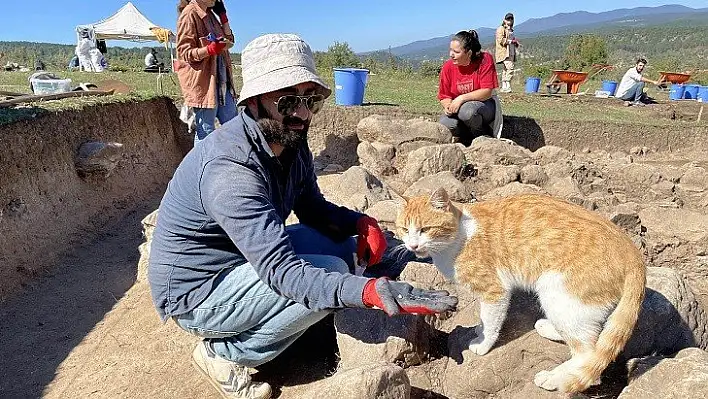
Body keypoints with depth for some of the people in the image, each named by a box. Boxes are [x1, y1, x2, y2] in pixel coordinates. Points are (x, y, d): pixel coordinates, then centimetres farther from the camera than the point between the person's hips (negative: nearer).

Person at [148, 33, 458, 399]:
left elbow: (313, 208, 6)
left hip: (247, 258, 8)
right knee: (330, 273, -22)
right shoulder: (230, 168, -33)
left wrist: (360, 222, -13)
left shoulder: (290, 140, -6)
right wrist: (372, 292, -48)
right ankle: (224, 354, -3)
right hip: (195, 293, -8)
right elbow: (282, 272, -38)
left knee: (347, 240, 0)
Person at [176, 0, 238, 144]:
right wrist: (210, 49, -29)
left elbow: (229, 41, 20)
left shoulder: (209, 14, 14)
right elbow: (184, 53, -14)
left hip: (221, 80, 9)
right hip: (202, 82, -9)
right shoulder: (190, 14, -10)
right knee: (205, 132, -5)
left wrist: (222, 15, 9)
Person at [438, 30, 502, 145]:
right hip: (457, 107, 3)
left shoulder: (485, 59, -15)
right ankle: (468, 138, 3)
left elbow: (487, 92, -20)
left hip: (484, 106, -3)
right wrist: (447, 106, -22)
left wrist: (462, 98, -29)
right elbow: (444, 97, 2)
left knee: (467, 110, -37)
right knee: (445, 123, -29)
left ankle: (482, 136, -5)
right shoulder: (448, 67, -7)